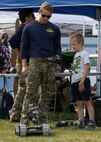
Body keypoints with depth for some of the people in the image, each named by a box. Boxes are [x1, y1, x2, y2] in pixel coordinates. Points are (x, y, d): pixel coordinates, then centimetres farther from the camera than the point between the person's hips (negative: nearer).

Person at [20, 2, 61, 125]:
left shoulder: (54, 29, 11)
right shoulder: (29, 28, 5)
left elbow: (57, 46, 18)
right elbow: (24, 47, 7)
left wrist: (57, 57, -4)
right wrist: (24, 66, 1)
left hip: (50, 64, 3)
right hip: (34, 62, -3)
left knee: (47, 94, 3)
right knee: (31, 93, -8)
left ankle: (42, 120, 9)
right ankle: (24, 119, -8)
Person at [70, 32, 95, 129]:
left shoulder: (84, 54, -7)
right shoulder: (76, 55, 18)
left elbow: (87, 68, -15)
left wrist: (82, 81, -21)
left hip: (83, 81, -8)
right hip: (75, 81, 8)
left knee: (87, 102, -7)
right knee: (79, 103, 7)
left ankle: (91, 122, -6)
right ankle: (80, 122, 8)